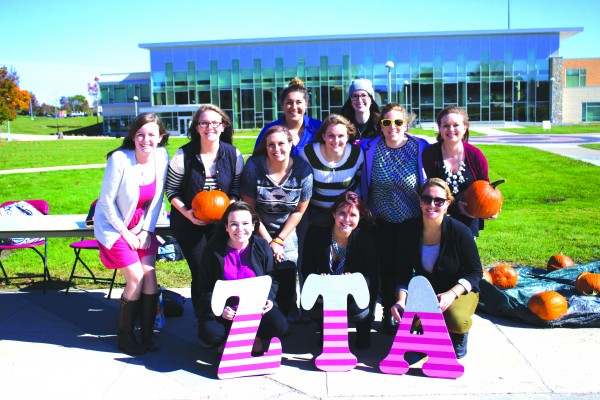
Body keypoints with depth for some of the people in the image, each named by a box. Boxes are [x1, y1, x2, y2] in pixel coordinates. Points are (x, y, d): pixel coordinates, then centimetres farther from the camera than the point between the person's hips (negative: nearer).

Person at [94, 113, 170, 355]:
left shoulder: (161, 157, -10)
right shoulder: (119, 159, -23)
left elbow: (157, 198, 1)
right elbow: (107, 201, -15)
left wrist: (146, 230, -4)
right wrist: (125, 233, -11)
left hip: (142, 226, 4)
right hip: (114, 226, -4)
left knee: (150, 274, -6)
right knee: (136, 277, -10)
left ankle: (147, 333, 9)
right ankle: (124, 335, 10)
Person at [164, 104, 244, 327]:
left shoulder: (233, 155, -3)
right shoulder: (184, 155, -8)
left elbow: (237, 189, 4)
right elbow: (171, 190, -2)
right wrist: (186, 212, -16)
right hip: (189, 224, -1)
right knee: (200, 275, 1)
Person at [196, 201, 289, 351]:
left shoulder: (262, 247, -1)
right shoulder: (213, 250, -7)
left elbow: (271, 279, 7)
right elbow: (205, 287, -4)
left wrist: (269, 299, -13)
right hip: (223, 309, -1)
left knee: (279, 326, -23)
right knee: (210, 334, -29)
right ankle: (228, 338, 8)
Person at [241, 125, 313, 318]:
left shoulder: (303, 170, -10)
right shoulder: (254, 167, -14)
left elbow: (299, 210, -2)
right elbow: (248, 208, -8)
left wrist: (279, 240, -4)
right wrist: (268, 241, -8)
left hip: (287, 233, 1)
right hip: (259, 232, -1)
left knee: (287, 283, 0)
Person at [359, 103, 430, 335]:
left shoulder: (421, 149, -7)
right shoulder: (369, 149, -3)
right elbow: (363, 184, 8)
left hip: (413, 221, -1)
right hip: (383, 222, 1)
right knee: (387, 268, 8)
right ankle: (389, 314, 26)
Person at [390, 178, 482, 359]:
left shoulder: (460, 232, -19)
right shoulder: (408, 230, -11)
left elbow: (475, 272, -12)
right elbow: (403, 271, -7)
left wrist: (452, 293, -28)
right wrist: (401, 300, -25)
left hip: (460, 290, -2)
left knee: (456, 321, -34)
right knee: (404, 314, -28)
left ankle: (459, 335, 9)